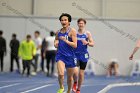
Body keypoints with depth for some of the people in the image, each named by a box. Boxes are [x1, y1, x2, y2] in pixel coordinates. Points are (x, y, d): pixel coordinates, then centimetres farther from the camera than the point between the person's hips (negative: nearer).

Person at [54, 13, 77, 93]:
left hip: (70, 56, -1)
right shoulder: (58, 32, 8)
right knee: (61, 74, -22)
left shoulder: (72, 31, -5)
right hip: (60, 55, 2)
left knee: (70, 77, 11)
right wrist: (56, 43, 3)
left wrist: (65, 40, -24)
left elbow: (75, 45, -12)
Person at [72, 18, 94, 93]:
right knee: (75, 71, -19)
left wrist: (87, 43, -20)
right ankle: (75, 83, 12)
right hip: (75, 54, -1)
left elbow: (92, 44, 0)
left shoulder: (87, 33, 0)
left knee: (81, 73, 6)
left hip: (84, 55, 1)